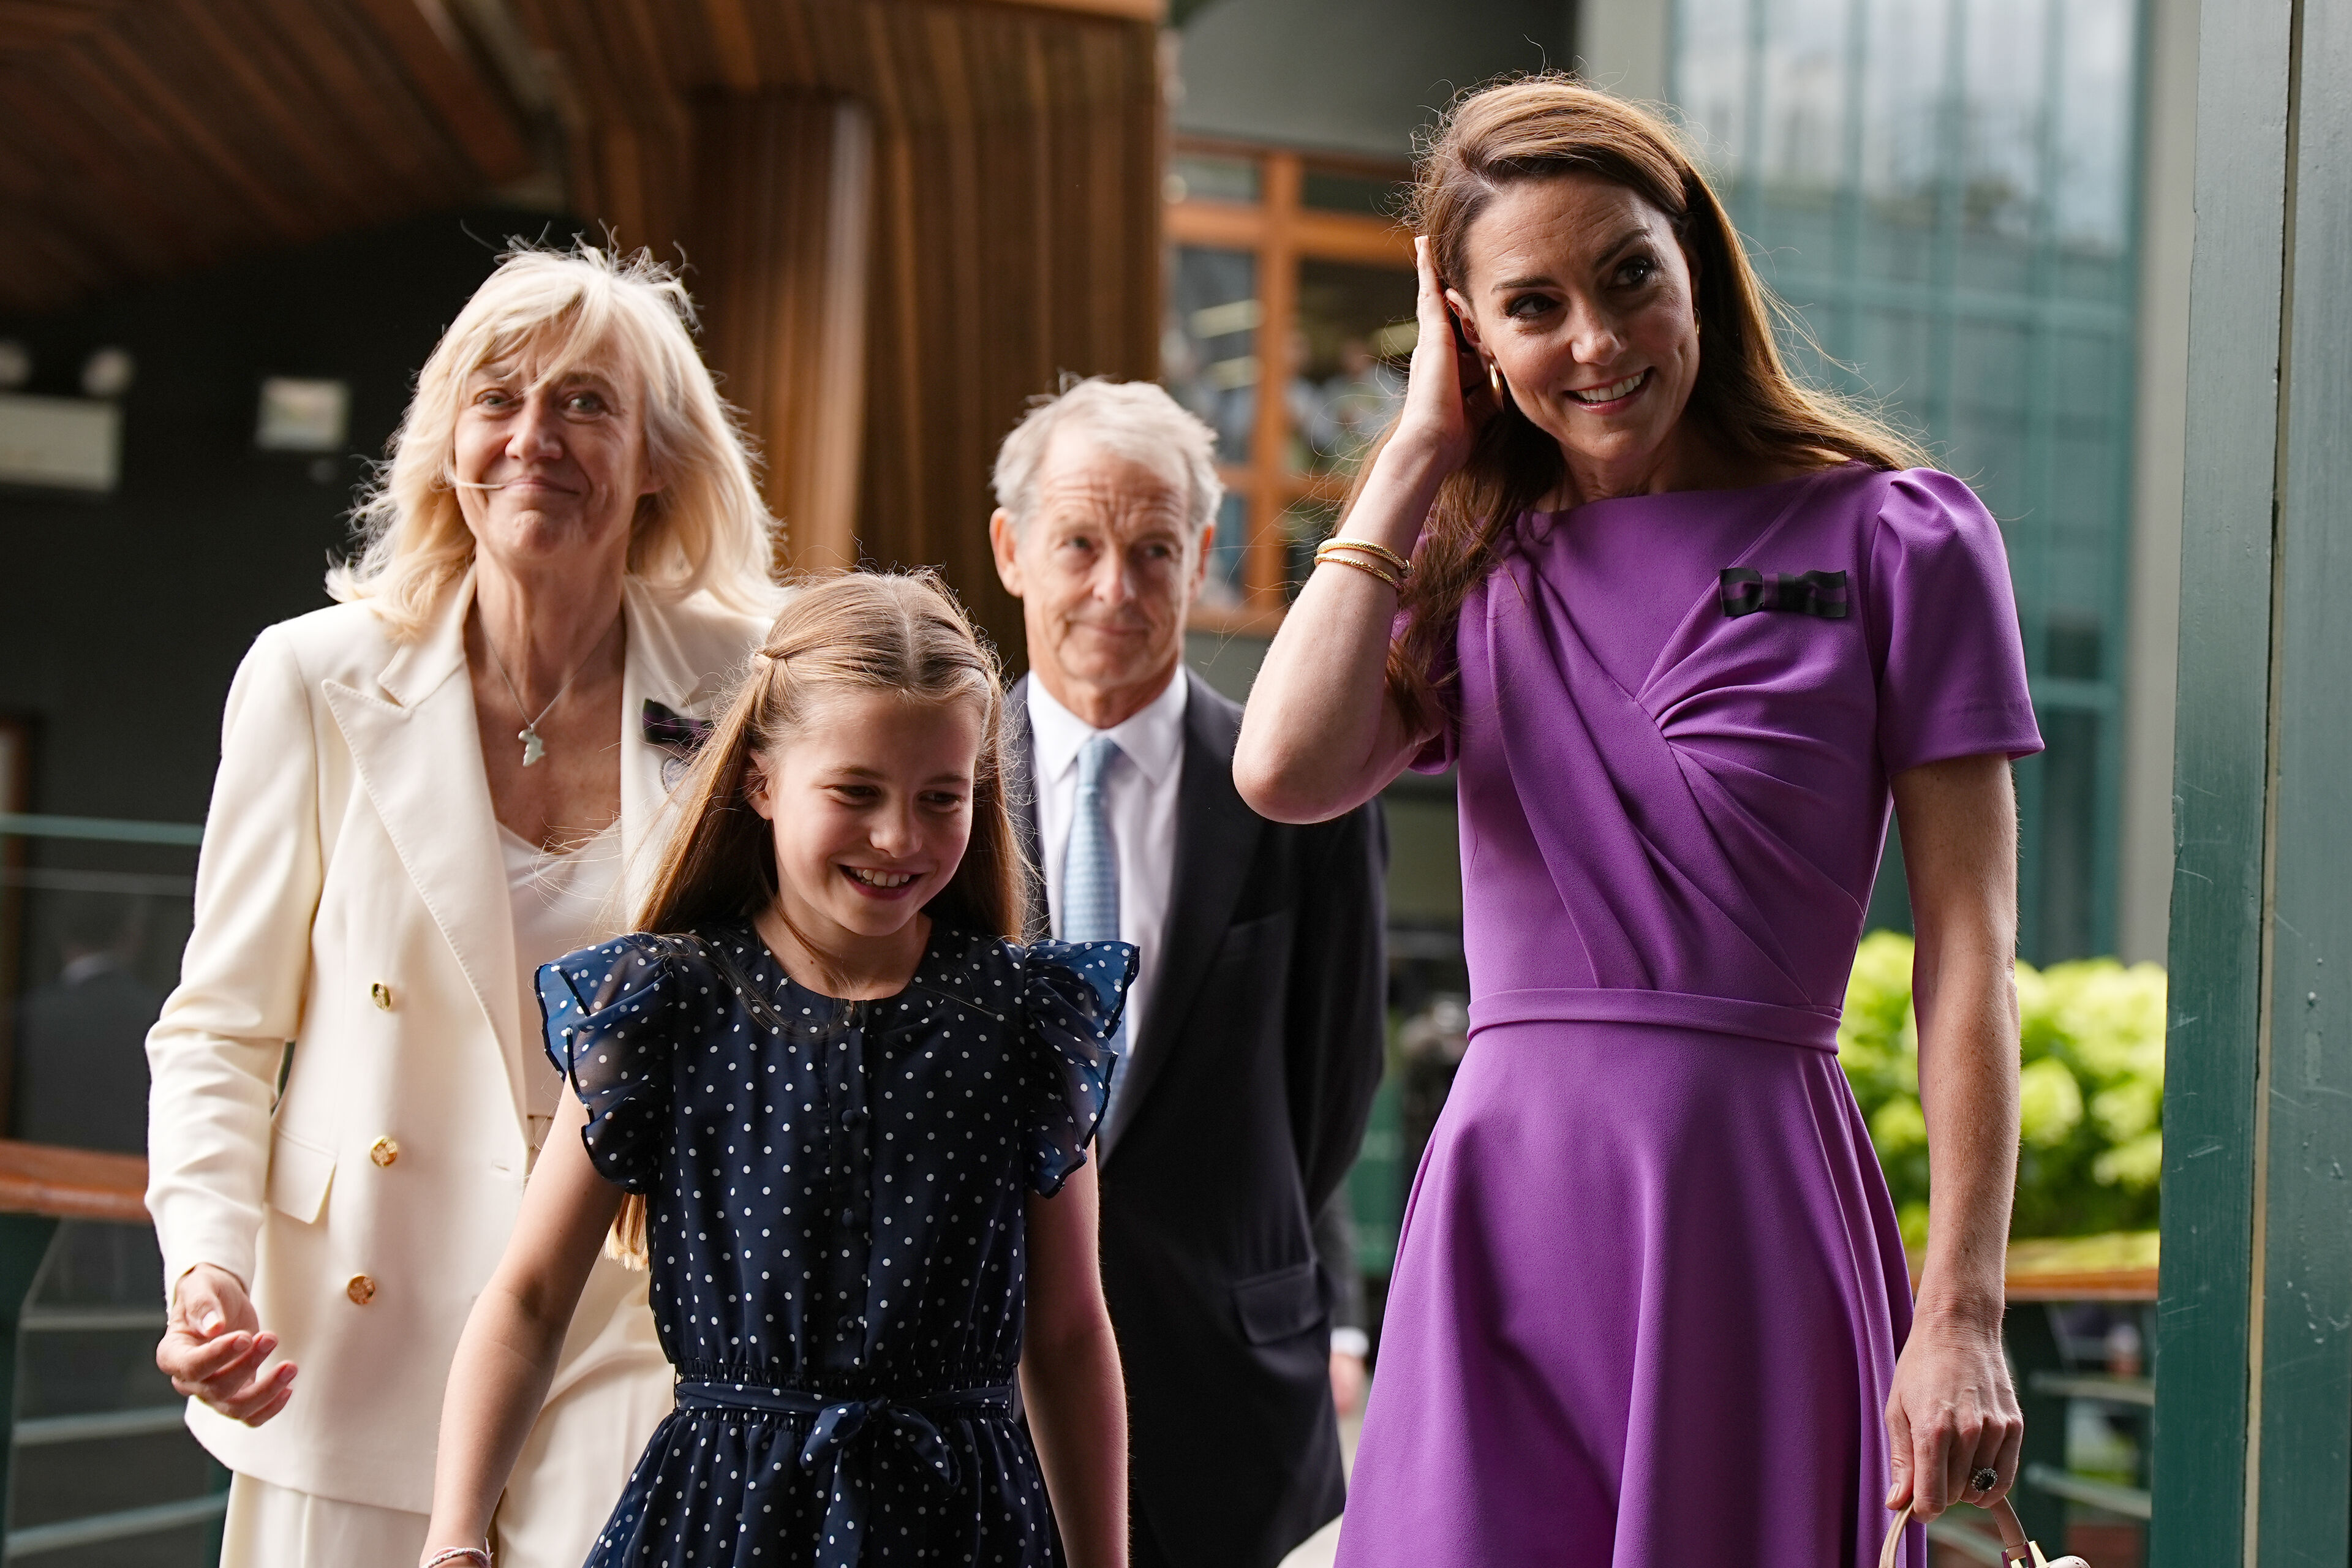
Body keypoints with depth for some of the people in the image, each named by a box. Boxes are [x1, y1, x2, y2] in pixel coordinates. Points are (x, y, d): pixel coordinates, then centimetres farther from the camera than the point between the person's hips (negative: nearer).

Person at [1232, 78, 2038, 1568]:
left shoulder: (1895, 539, 1)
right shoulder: (1481, 567, 12)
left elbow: (1969, 952, -3)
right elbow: (1286, 769, -9)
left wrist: (1962, 1314, -10)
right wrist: (1418, 452, 2)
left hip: (1752, 1206, -3)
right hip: (1503, 1207, 3)